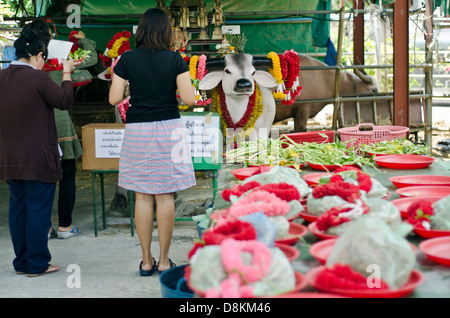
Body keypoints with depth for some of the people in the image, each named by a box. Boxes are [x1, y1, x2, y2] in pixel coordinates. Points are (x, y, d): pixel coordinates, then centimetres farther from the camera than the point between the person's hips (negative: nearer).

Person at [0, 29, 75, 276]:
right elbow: (65, 101, -9)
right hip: (38, 158, -7)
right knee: (38, 209, 1)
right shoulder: (37, 77, -16)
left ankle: (21, 262, 22)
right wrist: (66, 74, 3)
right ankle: (37, 264, 7)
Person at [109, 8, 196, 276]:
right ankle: (164, 261, 10)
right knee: (165, 196, 5)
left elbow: (114, 99, -2)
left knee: (143, 196, 7)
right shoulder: (175, 59, -3)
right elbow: (189, 98, -7)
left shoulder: (127, 59, -2)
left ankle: (147, 261, 13)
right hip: (169, 129, 0)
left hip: (138, 131, 1)